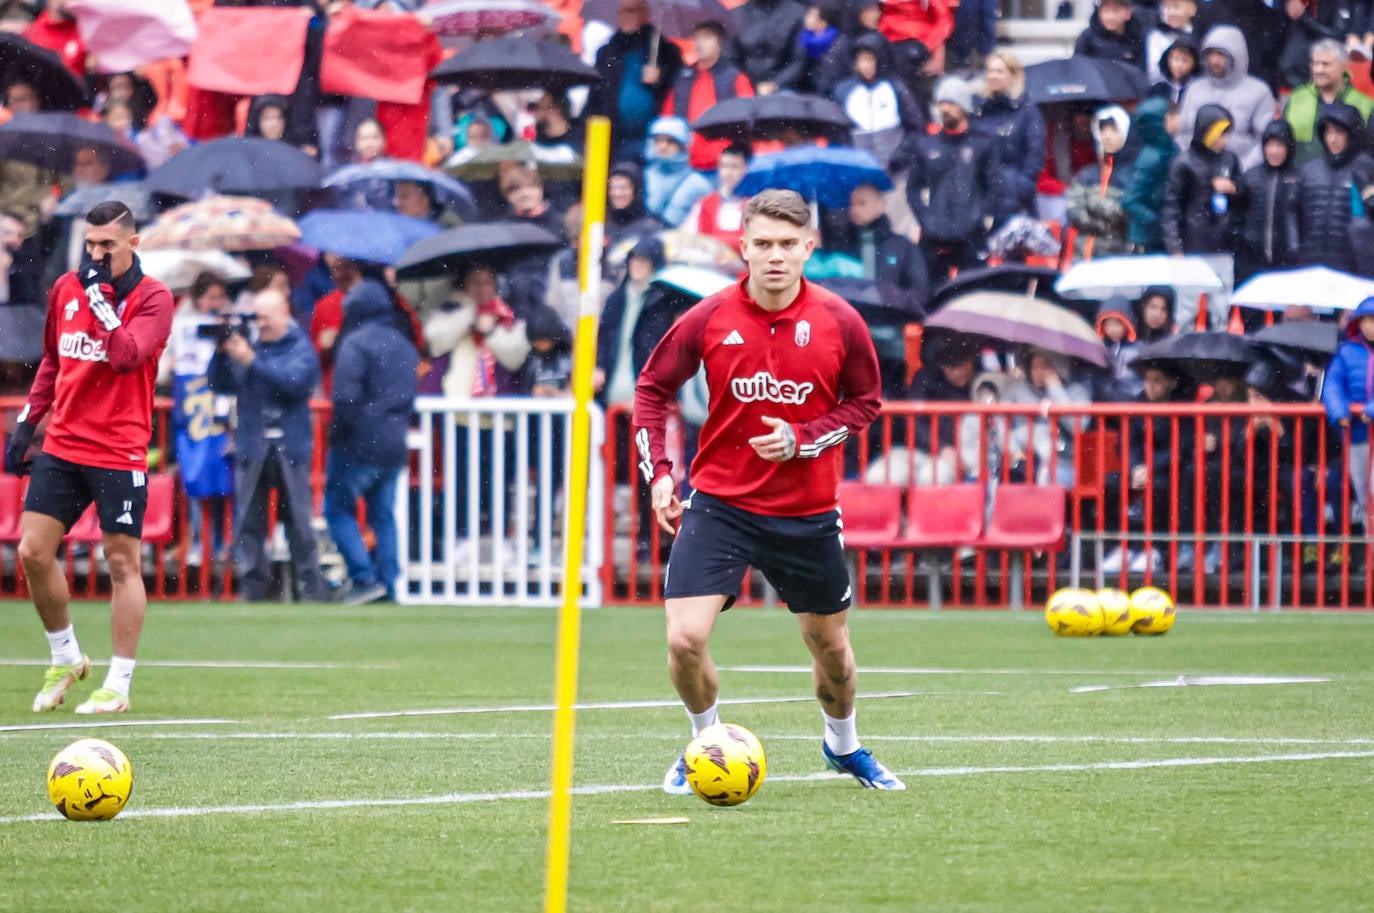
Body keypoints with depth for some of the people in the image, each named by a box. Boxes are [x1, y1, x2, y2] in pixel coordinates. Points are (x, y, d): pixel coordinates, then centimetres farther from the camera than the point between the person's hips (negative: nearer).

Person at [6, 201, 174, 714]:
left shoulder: (152, 297, -8)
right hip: (62, 446, 5)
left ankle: (118, 686, 6)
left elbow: (128, 355, -24)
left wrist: (99, 297, -22)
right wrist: (27, 422, 17)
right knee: (33, 551, 0)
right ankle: (65, 660, 20)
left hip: (120, 454, -5)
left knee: (123, 562, -1)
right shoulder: (67, 288, 9)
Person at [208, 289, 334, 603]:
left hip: (290, 446, -3)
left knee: (298, 518, -1)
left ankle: (312, 586, 4)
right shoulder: (248, 345, 10)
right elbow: (221, 385, 8)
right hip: (251, 447, 3)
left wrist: (251, 361, -19)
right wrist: (222, 353, -8)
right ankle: (252, 586, 2)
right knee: (249, 520, -1)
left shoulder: (301, 349, 2)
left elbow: (295, 382, -16)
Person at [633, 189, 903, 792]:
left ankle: (843, 744, 45)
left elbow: (864, 401, 4)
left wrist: (802, 439, -13)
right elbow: (653, 388, 5)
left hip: (808, 512, 1)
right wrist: (659, 473, -6)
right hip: (719, 504, -1)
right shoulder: (709, 319, -8)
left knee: (830, 647, 14)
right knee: (685, 639, -15)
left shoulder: (838, 323, -8)